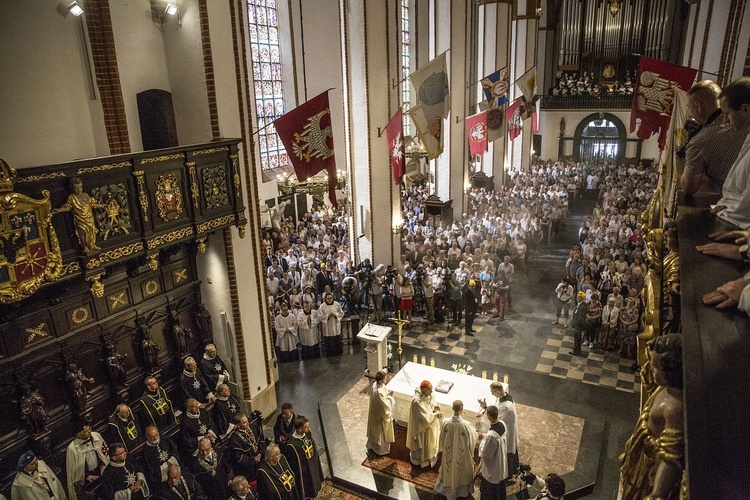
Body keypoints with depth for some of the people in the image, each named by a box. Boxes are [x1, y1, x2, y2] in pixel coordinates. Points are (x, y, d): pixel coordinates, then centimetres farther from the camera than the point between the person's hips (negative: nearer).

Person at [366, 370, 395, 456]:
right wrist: (390, 397, -17)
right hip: (381, 415, -9)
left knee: (375, 430, 29)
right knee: (381, 432, 16)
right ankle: (381, 450, 38)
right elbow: (385, 406, -28)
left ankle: (372, 445, 50)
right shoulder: (379, 392, -38)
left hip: (375, 412, 9)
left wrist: (387, 394, -5)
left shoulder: (375, 384, -11)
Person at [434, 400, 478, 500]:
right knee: (462, 471, 24)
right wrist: (478, 434, 13)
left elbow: (442, 439, -6)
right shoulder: (466, 425, -31)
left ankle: (448, 489, 48)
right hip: (462, 454, -2)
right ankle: (464, 490, 46)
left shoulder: (446, 423, -23)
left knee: (449, 469, 27)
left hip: (449, 453, 2)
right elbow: (474, 436, -11)